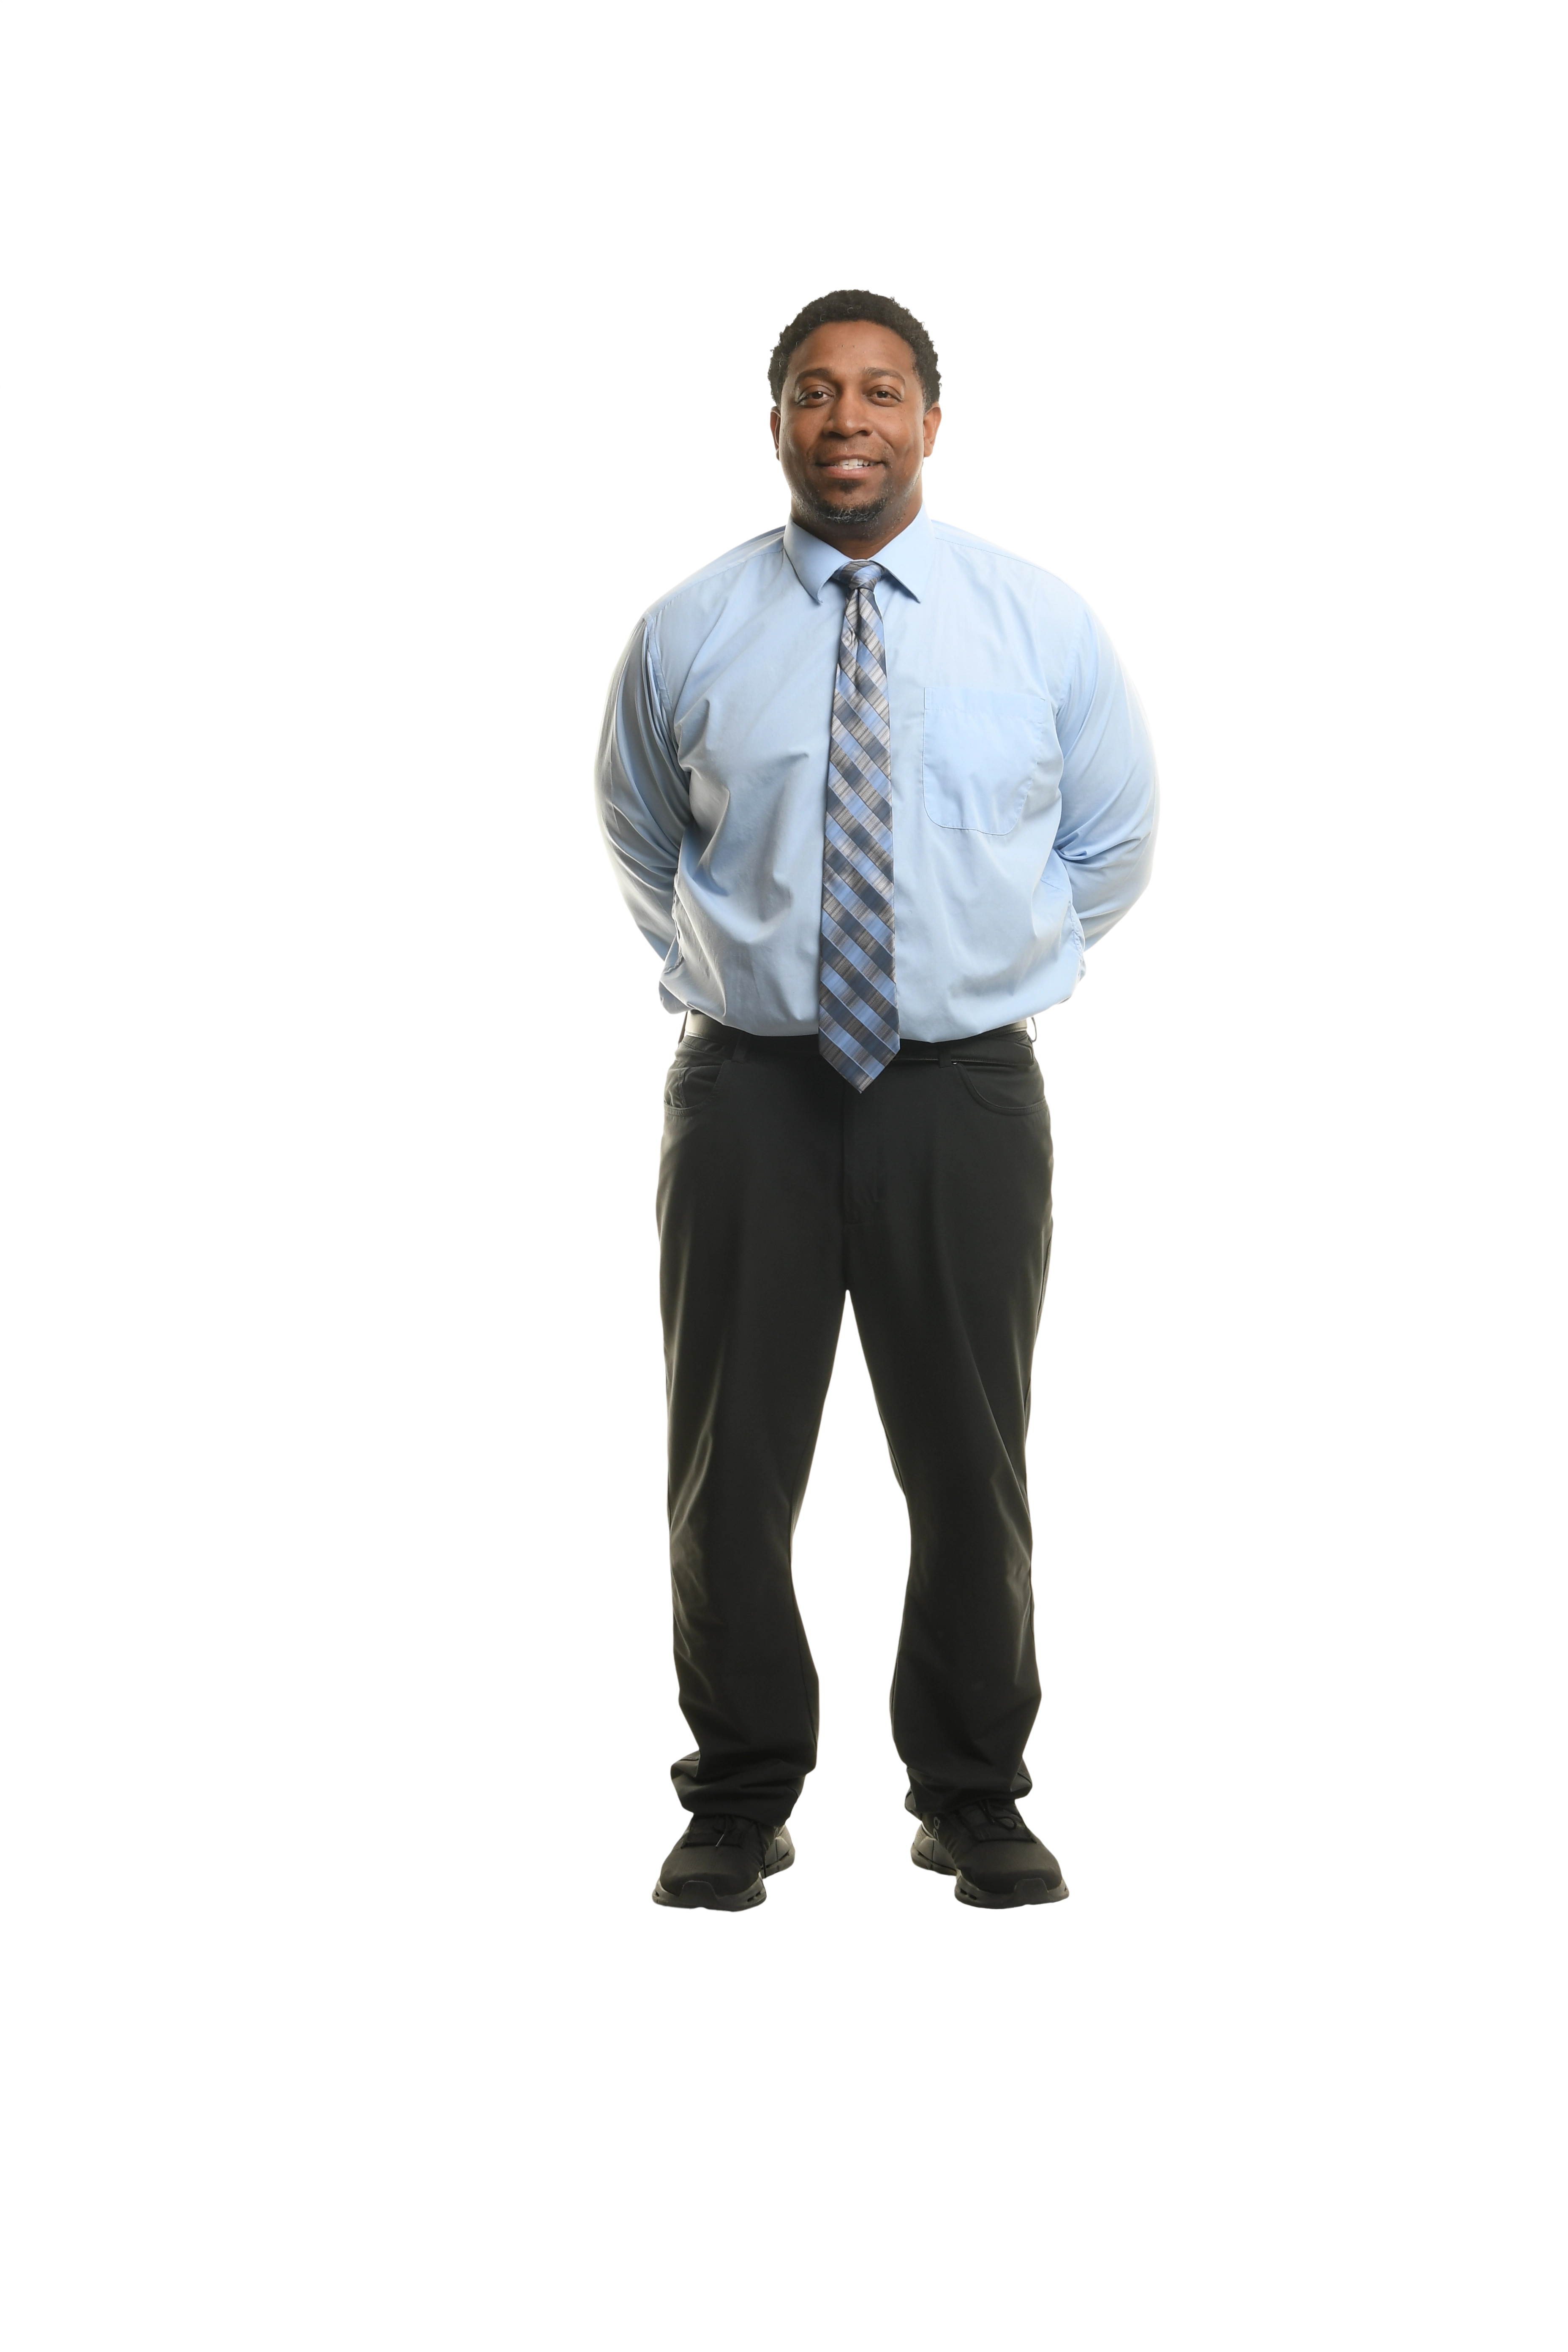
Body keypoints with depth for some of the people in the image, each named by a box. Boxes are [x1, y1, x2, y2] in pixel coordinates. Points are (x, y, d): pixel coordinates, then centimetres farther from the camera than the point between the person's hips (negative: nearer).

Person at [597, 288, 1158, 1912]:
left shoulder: (1042, 625, 3)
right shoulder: (687, 636, 2)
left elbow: (1113, 838, 16)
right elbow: (640, 844, 19)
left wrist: (1017, 972, 10)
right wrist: (719, 974, 12)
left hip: (966, 1094, 0)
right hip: (748, 1092, 0)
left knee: (970, 1465, 7)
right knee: (731, 1466, 6)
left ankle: (971, 1801, 24)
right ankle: (742, 1796, 24)